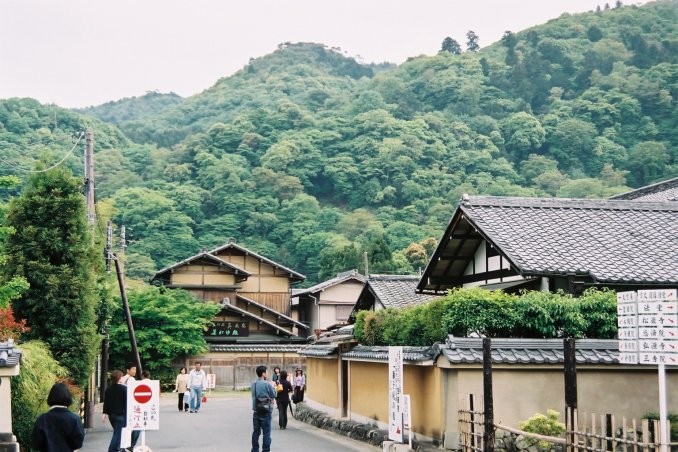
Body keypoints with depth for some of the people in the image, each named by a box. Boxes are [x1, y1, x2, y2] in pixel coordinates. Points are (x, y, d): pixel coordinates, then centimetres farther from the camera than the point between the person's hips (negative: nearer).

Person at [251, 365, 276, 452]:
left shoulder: (253, 384, 2)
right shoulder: (267, 384, -17)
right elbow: (274, 395, -6)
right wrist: (273, 386, 9)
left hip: (256, 411, 6)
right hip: (266, 412, -6)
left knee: (256, 432, 14)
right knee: (266, 433, 2)